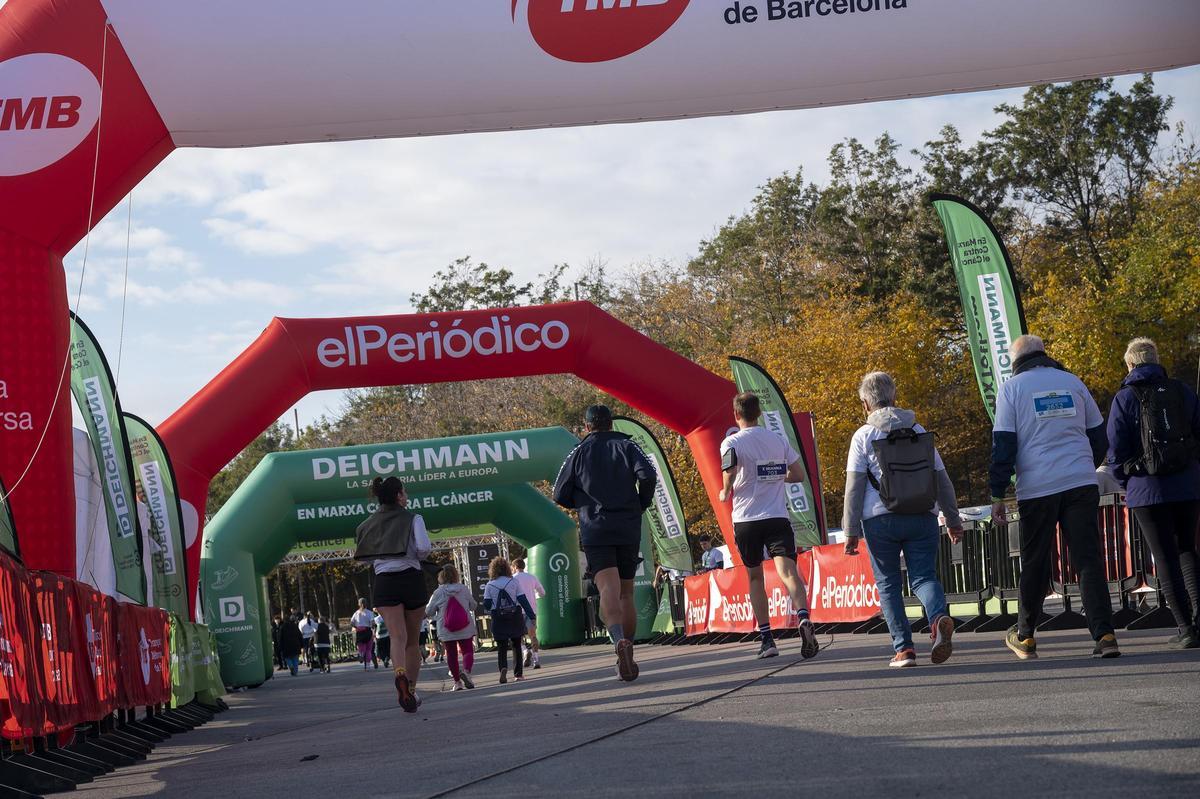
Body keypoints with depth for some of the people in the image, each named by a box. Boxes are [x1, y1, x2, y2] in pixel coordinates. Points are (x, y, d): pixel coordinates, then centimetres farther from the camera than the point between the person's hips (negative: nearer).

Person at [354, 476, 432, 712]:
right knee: (412, 640, 12)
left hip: (384, 580, 2)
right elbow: (424, 546, -14)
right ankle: (411, 689, 15)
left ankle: (400, 674, -40)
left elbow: (361, 554, 9)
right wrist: (416, 557, 7)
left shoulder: (369, 523, 11)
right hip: (411, 578, -1)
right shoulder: (412, 518, 0)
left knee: (398, 636, -13)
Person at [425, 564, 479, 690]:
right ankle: (466, 670, -23)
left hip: (446, 631, 0)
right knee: (468, 651, 6)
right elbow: (473, 606, 10)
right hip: (465, 629, 0)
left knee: (451, 654, 9)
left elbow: (428, 612, 2)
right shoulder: (464, 590, -2)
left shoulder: (438, 593, -6)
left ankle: (457, 681, 8)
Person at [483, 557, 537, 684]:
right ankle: (519, 673, 12)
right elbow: (523, 600, -5)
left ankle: (503, 668, -24)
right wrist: (532, 615, -3)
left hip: (499, 620, -1)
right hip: (515, 617, 1)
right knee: (516, 645, 13)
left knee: (501, 647, 3)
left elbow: (487, 604, -3)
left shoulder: (489, 586, -2)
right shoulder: (513, 582, -2)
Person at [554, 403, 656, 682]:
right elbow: (648, 475, -9)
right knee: (626, 592, 12)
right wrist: (641, 505, 7)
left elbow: (560, 495, 5)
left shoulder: (579, 452, 8)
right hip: (629, 529, 2)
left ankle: (620, 641, -41)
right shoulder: (626, 445, 8)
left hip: (595, 531, -2)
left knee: (609, 589, -16)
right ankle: (627, 658, 14)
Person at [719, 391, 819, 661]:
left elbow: (730, 469, -21)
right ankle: (803, 620, -38)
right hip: (778, 517, 1)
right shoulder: (778, 440, 11)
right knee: (788, 571, -12)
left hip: (747, 519, -1)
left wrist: (725, 493, -3)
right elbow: (799, 474, 13)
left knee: (755, 578, 13)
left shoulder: (732, 442, -2)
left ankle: (766, 639, 10)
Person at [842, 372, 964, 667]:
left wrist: (850, 531, 0)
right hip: (922, 516, 2)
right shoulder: (918, 431, 12)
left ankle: (903, 647, 0)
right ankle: (939, 616, -27)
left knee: (888, 584, 7)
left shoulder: (864, 436, 2)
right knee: (923, 576, 4)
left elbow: (854, 486, -3)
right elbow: (941, 478, 14)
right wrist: (953, 520, 21)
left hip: (880, 519, -2)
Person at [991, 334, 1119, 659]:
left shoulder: (1011, 388, 2)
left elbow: (1003, 445, -3)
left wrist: (997, 495, 0)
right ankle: (1104, 635, -11)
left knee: (1035, 564, 10)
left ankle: (1024, 636, 23)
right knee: (1088, 559, 0)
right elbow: (1099, 437, 17)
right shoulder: (1072, 382, 12)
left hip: (1037, 489, -2)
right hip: (1082, 485, 2)